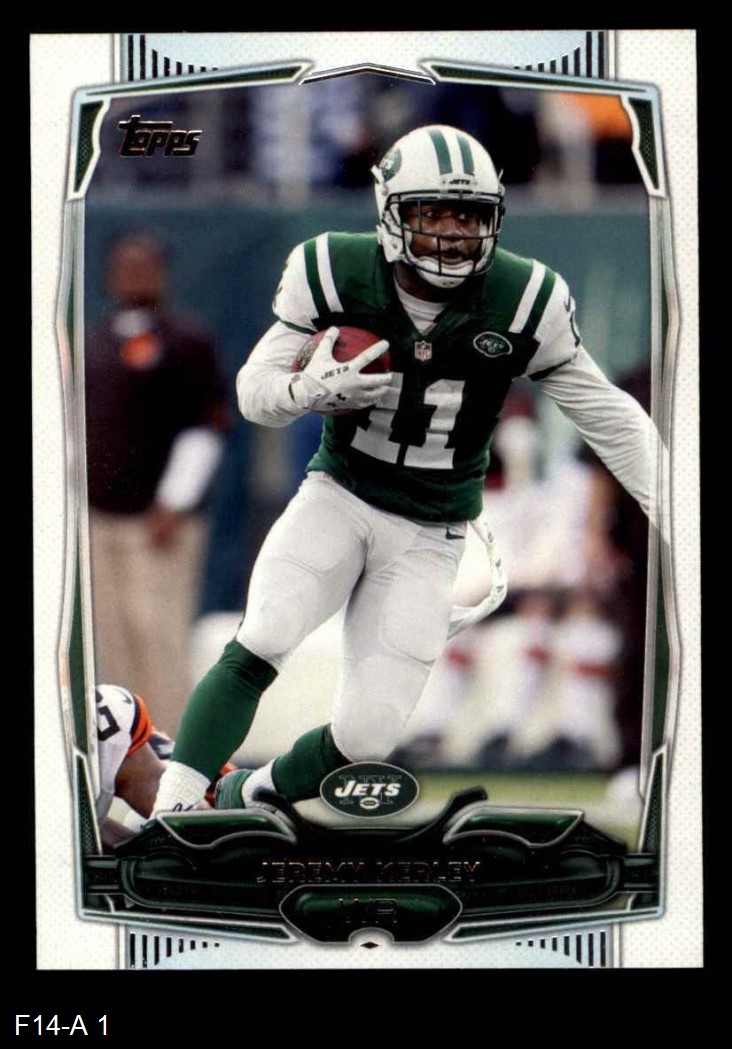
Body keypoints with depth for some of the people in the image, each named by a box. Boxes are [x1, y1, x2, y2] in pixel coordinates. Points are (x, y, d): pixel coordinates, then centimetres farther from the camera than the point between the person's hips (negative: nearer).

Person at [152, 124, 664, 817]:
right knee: (259, 647, -26)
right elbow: (254, 390, -5)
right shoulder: (338, 274, -12)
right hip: (338, 495, -1)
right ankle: (171, 812, -19)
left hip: (429, 536, 1)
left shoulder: (521, 303, -12)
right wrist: (311, 390, -28)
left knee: (367, 735, -7)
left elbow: (612, 421, 0)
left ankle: (248, 798, 20)